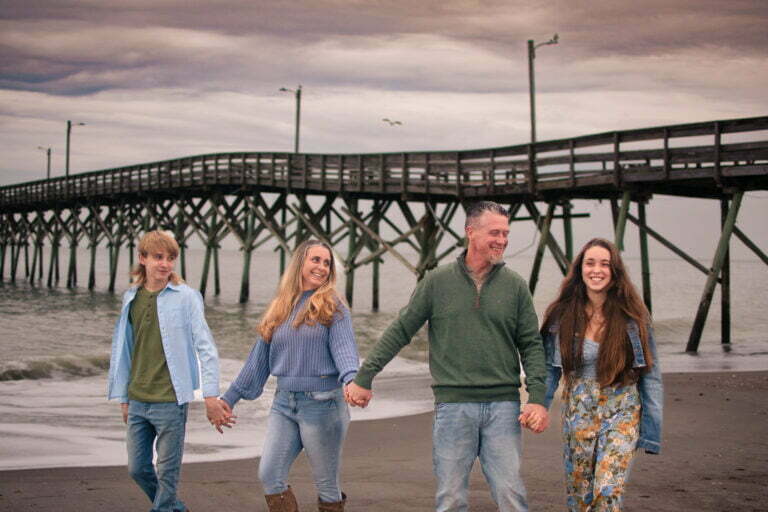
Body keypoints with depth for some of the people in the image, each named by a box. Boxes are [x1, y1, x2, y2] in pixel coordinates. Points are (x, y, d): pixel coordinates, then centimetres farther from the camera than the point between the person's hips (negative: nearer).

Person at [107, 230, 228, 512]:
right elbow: (122, 348, 14)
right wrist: (123, 398, 14)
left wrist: (211, 395, -14)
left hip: (170, 401, -5)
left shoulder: (185, 297, -7)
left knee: (167, 473, 2)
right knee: (137, 468, 12)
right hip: (137, 401, 5)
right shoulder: (131, 297, 7)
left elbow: (205, 347, -9)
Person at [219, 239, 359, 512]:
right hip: (284, 402, 4)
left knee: (326, 482, 4)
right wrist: (230, 397, 18)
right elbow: (258, 359, 17)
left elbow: (344, 347, -14)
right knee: (268, 474, -4)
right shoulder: (279, 308, 11)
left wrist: (352, 380, -35)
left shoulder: (333, 307, -1)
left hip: (321, 403, -4)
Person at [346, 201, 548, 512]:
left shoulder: (515, 286, 6)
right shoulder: (438, 281, 3)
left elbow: (531, 345, 6)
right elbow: (399, 332, 6)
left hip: (503, 406, 1)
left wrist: (537, 397, -5)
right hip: (453, 405, -1)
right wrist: (363, 378, 3)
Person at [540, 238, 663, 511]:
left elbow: (650, 374, -1)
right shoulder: (562, 315, -3)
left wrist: (651, 430, -3)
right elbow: (549, 368, 4)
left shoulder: (632, 316, -6)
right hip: (577, 412, 2)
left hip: (622, 412, -2)